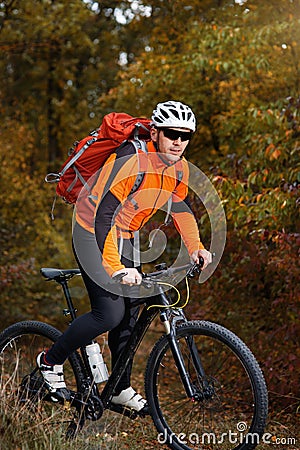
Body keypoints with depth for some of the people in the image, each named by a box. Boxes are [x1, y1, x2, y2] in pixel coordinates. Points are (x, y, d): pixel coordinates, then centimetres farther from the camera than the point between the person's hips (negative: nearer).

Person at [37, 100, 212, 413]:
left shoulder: (179, 168, -5)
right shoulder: (131, 161, -30)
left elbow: (180, 207, 13)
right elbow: (104, 216, -35)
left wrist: (195, 246, 0)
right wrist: (116, 268, -41)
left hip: (126, 238, 7)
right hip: (94, 233, -7)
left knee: (129, 314, 7)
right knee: (110, 312, -17)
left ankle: (121, 389, 23)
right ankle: (51, 361, 4)